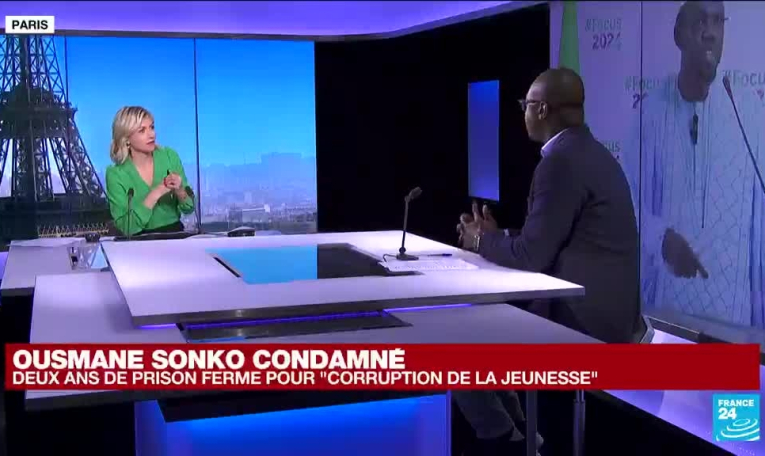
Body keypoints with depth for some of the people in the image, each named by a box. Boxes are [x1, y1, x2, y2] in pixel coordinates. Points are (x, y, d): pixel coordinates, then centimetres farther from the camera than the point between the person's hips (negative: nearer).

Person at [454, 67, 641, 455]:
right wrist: (495, 237, 12)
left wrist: (481, 241, -1)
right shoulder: (588, 153, 13)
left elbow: (532, 256, -19)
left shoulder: (561, 162, -19)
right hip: (596, 306, 10)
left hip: (582, 318, -10)